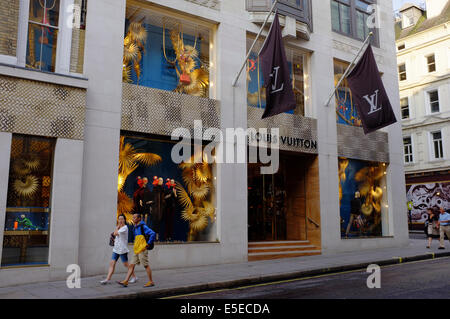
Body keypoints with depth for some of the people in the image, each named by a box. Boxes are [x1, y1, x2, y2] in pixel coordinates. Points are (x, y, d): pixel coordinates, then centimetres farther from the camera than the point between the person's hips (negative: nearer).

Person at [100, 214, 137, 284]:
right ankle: (107, 279, -1)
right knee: (112, 263, 0)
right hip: (116, 249, 8)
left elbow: (115, 233, -17)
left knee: (126, 264, 0)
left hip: (122, 249, -8)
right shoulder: (119, 227, 16)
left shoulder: (125, 227, -11)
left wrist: (118, 226, -4)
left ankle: (134, 277, 14)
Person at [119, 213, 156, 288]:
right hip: (137, 250, 9)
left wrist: (148, 244, -17)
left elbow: (152, 234, -22)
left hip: (142, 250, -9)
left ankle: (151, 282, 6)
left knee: (146, 265, -3)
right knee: (132, 265, 5)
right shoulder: (136, 227, 17)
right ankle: (126, 281, 6)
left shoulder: (143, 226, -11)